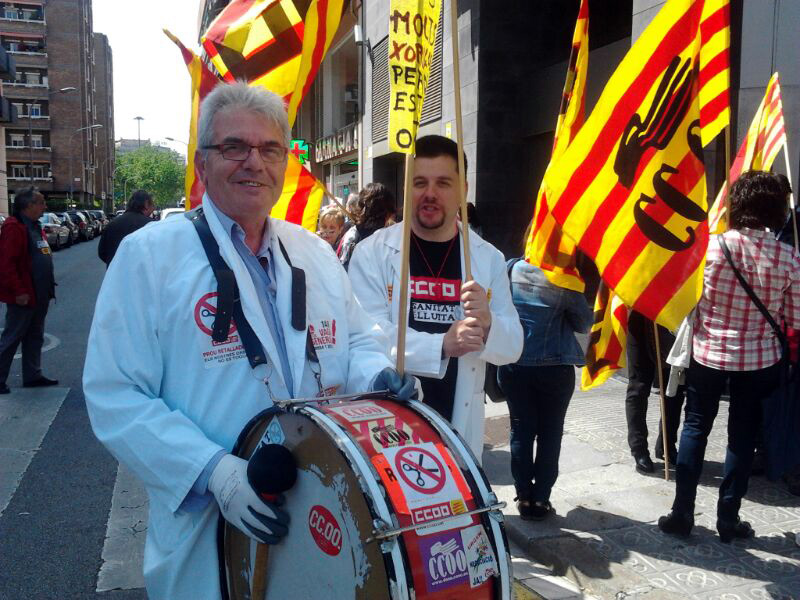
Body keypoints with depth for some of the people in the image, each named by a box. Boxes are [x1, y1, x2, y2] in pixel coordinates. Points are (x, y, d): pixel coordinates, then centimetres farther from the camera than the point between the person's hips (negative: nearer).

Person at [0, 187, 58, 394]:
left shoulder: (35, 227, 14)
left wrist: (48, 288, 15)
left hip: (40, 295, 9)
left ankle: (33, 376, 26)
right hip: (23, 297, -9)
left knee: (35, 337, 16)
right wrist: (19, 291, -23)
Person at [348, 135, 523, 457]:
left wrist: (487, 323, -19)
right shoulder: (372, 253, -5)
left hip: (460, 425, 3)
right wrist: (441, 344, -26)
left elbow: (512, 347, 3)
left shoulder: (488, 258, 3)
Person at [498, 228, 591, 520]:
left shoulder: (510, 269, -7)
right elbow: (584, 322, -5)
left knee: (521, 430, 12)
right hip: (555, 367, -2)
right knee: (550, 433, 11)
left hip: (513, 365, 2)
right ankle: (541, 498, 15)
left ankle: (524, 497, 18)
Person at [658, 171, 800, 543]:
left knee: (695, 427, 12)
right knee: (742, 436, 12)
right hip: (759, 359, 1)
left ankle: (682, 513, 16)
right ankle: (728, 518, 20)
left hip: (708, 354, 0)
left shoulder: (710, 245, -14)